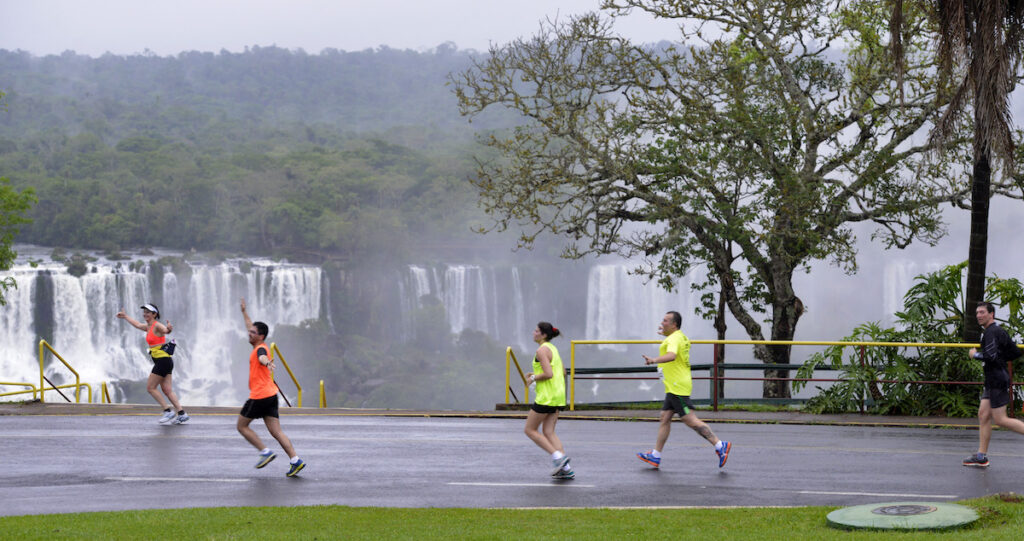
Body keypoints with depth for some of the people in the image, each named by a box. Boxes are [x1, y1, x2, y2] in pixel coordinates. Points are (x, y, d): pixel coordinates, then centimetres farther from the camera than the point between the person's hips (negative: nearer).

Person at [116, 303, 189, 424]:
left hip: (163, 360, -9)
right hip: (161, 361, 9)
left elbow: (165, 330, -34)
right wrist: (125, 316, 49)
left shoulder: (157, 325, -11)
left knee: (150, 388, -5)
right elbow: (137, 325, 37)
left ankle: (168, 411, -5)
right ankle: (181, 413, 2)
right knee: (167, 390, 5)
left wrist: (168, 329, -58)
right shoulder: (148, 327, 16)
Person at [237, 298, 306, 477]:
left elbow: (262, 358, -37)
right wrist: (244, 312, 46)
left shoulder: (260, 349, -10)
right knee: (276, 432, 2)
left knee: (242, 426, 7)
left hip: (259, 396, -9)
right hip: (271, 395, 9)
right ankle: (295, 460, -9)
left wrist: (267, 363, -60)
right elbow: (251, 327, 35)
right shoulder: (260, 347, 16)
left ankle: (266, 452, -1)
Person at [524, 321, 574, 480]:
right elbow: (562, 372, 22)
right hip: (558, 396, 9)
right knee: (548, 431, 10)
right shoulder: (552, 348, 16)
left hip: (547, 396, -9)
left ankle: (558, 456, -9)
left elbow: (548, 374, -23)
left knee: (530, 430, 1)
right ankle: (566, 468, 2)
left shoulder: (542, 350, -13)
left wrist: (533, 378, -7)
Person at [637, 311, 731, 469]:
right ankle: (655, 456, 13)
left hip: (677, 387, -11)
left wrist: (654, 360, -53)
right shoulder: (681, 336, 14)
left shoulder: (674, 339, -16)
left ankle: (720, 446, -8)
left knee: (690, 420, -10)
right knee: (665, 419, 10)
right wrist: (665, 333, 46)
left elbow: (671, 355, -38)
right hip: (673, 387, 11)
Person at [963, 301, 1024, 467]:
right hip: (992, 381, 10)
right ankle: (981, 456, 9)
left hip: (997, 381, -10)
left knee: (1000, 420, -8)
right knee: (983, 415, 8)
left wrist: (975, 355, -10)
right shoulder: (999, 331, 17)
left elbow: (991, 356, -26)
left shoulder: (991, 332, -14)